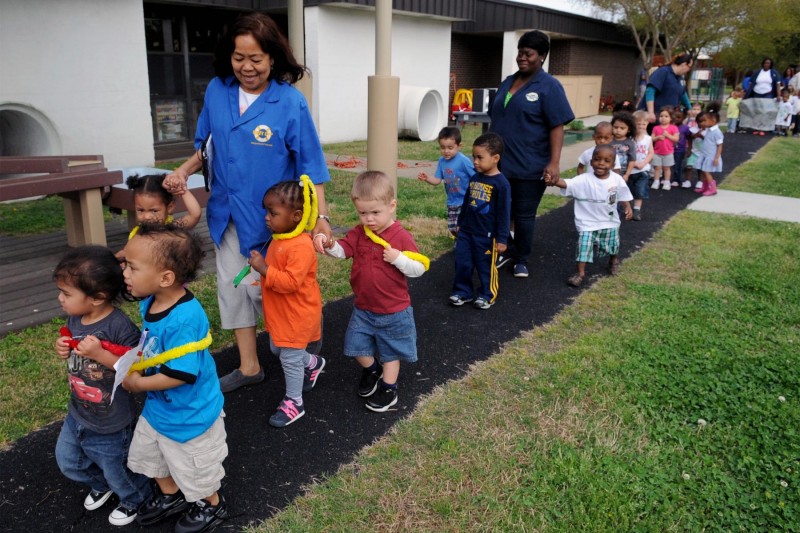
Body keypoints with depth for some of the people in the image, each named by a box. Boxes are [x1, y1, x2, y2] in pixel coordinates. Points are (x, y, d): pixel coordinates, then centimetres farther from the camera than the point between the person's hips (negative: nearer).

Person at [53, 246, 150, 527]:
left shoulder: (120, 327, -31)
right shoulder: (74, 320, -7)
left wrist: (100, 354, -38)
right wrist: (63, 351, -11)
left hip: (110, 426, -7)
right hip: (77, 415, 8)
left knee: (117, 471, 17)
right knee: (68, 462, 28)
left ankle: (135, 499, 49)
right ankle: (101, 484, 57)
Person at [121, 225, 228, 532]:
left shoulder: (184, 319, -37)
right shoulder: (149, 303, -9)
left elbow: (180, 374, -34)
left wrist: (137, 383, -21)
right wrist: (134, 365, -6)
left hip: (190, 414, -8)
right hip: (158, 407, 8)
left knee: (195, 469, 18)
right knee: (152, 453, 30)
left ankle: (211, 506, 47)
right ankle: (170, 495, 57)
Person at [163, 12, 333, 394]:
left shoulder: (289, 101, -15)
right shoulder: (217, 91, -2)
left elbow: (310, 164, -13)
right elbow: (207, 147, 10)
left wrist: (321, 217, -20)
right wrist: (183, 171, -8)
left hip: (270, 218, -5)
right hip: (227, 213, 5)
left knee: (265, 290, 6)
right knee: (232, 287, 12)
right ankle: (248, 366, 28)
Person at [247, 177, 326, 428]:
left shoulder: (301, 246, -29)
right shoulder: (279, 238, 2)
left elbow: (290, 282, -33)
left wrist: (264, 269, -32)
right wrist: (261, 266, 9)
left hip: (297, 314, -10)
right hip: (279, 311, 10)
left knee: (290, 358, 3)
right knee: (277, 349, 25)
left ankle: (294, 403, 21)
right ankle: (312, 363, 48)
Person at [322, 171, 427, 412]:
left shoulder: (401, 237, -16)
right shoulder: (358, 233, -4)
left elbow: (419, 268, -13)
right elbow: (342, 250, -16)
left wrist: (399, 258, -30)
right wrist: (330, 245, -38)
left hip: (393, 311, -4)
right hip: (363, 308, 4)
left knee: (391, 351, 13)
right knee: (356, 346, 13)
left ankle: (388, 388, 33)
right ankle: (372, 370, 42)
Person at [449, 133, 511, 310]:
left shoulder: (501, 183, -16)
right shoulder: (474, 178, 5)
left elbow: (504, 213, -14)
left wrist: (502, 239, -12)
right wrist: (460, 224, 20)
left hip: (487, 235, -6)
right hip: (466, 231, 6)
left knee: (486, 267, 9)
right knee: (462, 263, 9)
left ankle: (487, 295, 25)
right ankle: (462, 292, 24)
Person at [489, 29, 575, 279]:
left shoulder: (549, 86, -6)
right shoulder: (507, 82, 13)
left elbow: (557, 127, -12)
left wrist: (554, 162, -20)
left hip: (529, 167, -5)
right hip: (500, 164, 5)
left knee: (524, 215, 5)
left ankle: (521, 260, 21)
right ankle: (504, 251, 28)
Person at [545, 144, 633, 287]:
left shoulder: (617, 180, -10)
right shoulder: (584, 180, -21)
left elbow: (623, 197, 6)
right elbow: (567, 184, -36)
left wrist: (628, 208, -10)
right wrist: (555, 181, -55)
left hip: (610, 222, 3)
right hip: (588, 222, -3)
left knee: (612, 245, 20)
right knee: (584, 246, -9)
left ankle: (614, 260, 53)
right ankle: (580, 273, 7)